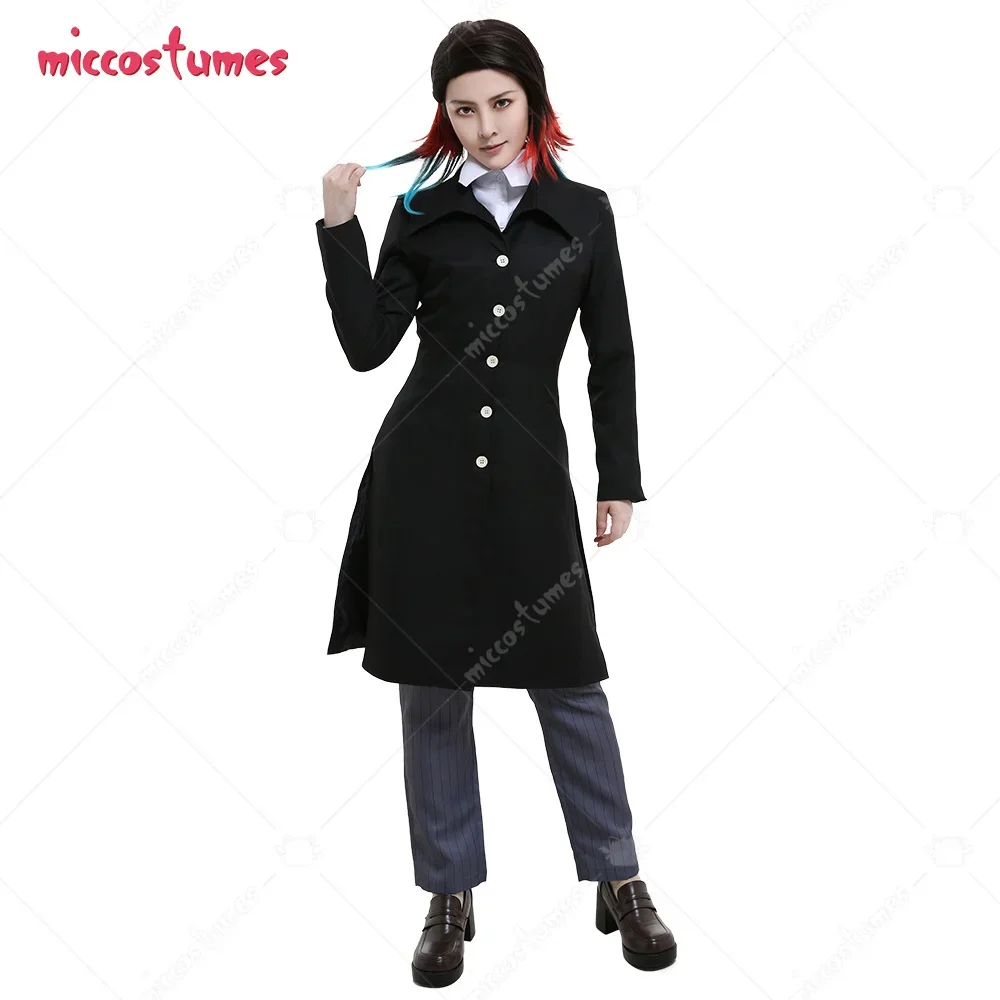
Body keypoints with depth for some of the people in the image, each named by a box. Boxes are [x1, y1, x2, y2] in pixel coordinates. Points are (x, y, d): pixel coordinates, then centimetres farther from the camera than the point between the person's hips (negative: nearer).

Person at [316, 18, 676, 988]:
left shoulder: (583, 212, 6)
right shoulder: (419, 212, 5)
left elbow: (612, 357, 7)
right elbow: (368, 346, -1)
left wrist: (620, 479, 5)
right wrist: (338, 227, -7)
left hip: (530, 478, 0)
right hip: (425, 474, 1)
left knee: (570, 680, 5)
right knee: (432, 687, 7)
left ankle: (620, 881, 24)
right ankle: (450, 897, 23)